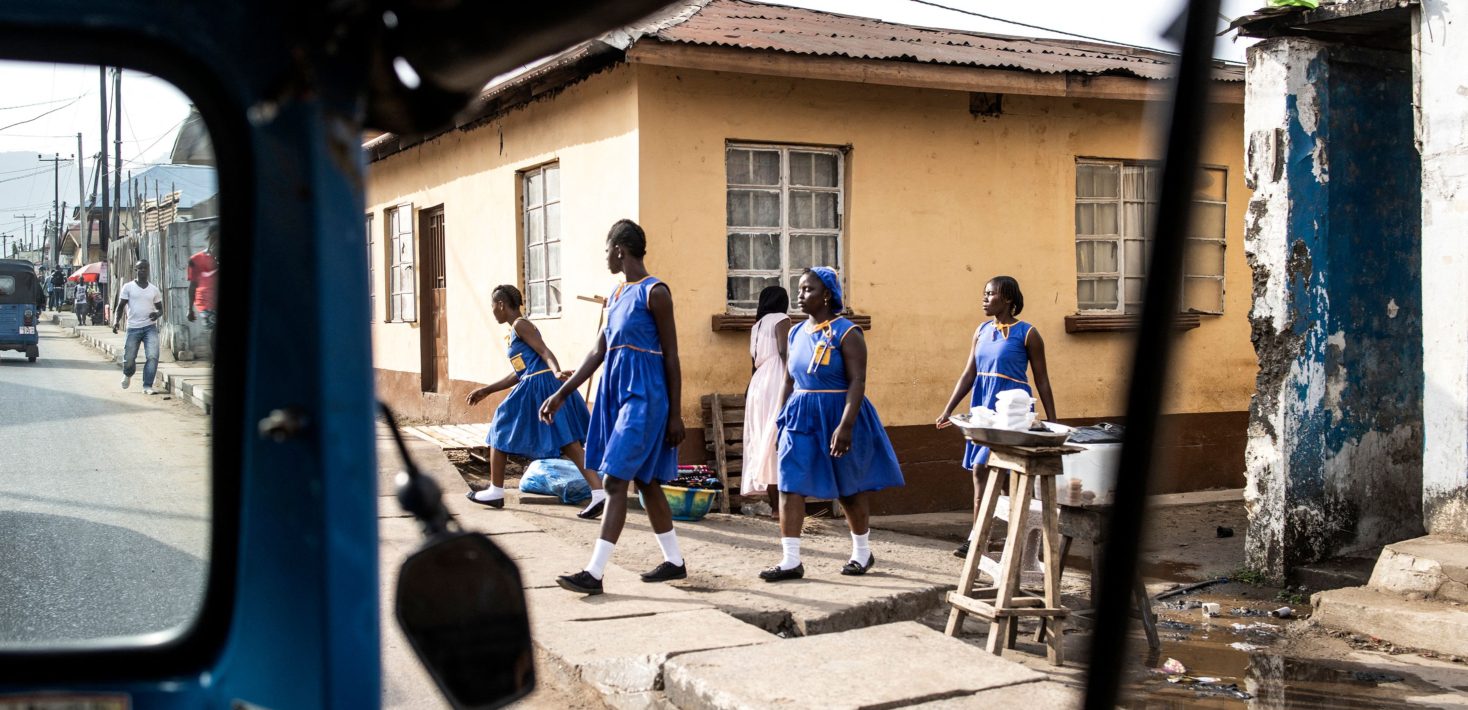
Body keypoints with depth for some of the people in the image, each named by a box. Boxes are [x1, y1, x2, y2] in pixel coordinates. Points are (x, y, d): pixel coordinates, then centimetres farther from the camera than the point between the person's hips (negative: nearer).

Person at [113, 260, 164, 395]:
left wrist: (157, 314, -8)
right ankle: (128, 375, 37)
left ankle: (147, 386, -10)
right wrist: (116, 321, -12)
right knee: (129, 359, 2)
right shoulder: (128, 287, 3)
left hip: (150, 327, 1)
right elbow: (121, 306, 4)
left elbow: (160, 308, 16)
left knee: (152, 356, -17)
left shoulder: (154, 289, 9)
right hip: (133, 328, -1)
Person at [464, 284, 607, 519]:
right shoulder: (516, 331, 26)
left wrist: (556, 372, -34)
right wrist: (486, 390, 32)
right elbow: (519, 374, 28)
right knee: (567, 443, 0)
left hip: (538, 385, -9)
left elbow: (544, 351, -15)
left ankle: (496, 492, 19)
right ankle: (599, 493, -11)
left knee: (501, 431, 9)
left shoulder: (520, 325, -3)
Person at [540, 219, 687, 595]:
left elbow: (671, 356, -10)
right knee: (644, 481, 13)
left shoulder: (654, 293, -11)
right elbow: (599, 351, 16)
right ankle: (674, 561, 23)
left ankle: (594, 572, -11)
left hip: (644, 395, -9)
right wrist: (562, 394, 13)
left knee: (616, 480, -11)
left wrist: (676, 415, -11)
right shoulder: (616, 294, 14)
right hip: (617, 392, 9)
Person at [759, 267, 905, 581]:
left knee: (850, 488, 10)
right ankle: (791, 561, -5)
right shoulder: (796, 333, 8)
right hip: (800, 416, 5)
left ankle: (862, 553, 29)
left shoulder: (846, 332, -12)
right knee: (790, 485, -7)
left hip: (837, 415, -5)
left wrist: (845, 426, -26)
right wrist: (782, 419, 14)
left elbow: (857, 382, -18)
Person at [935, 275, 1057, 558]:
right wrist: (948, 410, 3)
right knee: (982, 473, 7)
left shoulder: (1027, 334, -5)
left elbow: (1042, 380, -2)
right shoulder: (982, 331, 11)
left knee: (982, 468, -13)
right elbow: (968, 374, 11)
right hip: (983, 407, 6)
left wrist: (1052, 422, -3)